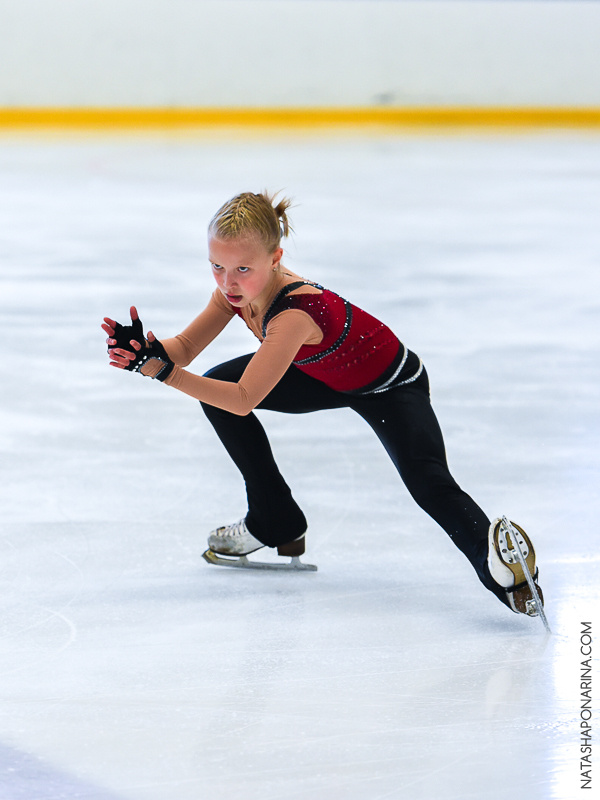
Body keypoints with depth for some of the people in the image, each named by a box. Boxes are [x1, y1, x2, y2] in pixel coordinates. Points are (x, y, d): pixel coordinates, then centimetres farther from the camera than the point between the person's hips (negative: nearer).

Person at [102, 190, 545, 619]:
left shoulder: (295, 312, -41)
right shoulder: (240, 286, -17)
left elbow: (244, 401, -40)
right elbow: (185, 348, -11)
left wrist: (164, 371, -44)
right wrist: (146, 351, -33)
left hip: (391, 387, -9)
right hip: (328, 377, 9)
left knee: (429, 485, -32)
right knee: (217, 384, 7)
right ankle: (277, 523, 17)